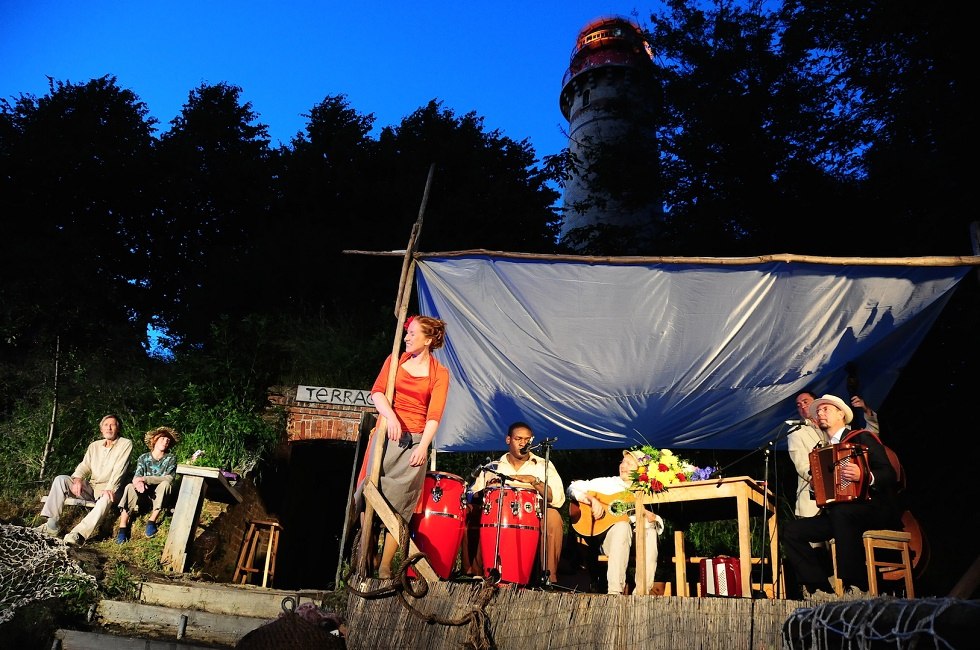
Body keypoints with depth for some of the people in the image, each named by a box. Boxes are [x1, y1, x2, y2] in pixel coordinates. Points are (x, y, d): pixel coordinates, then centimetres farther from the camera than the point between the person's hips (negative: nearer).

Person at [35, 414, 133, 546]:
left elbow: (119, 469, -15)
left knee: (107, 498, -39)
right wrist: (78, 479, -15)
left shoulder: (126, 444, -3)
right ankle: (52, 525, -17)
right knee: (60, 479, -11)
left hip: (107, 489, -6)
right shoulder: (94, 446, 16)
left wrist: (109, 489, -28)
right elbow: (84, 466, 8)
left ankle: (79, 534, -49)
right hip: (90, 487, 6)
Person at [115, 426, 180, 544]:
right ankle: (123, 527, -31)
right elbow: (136, 477, -8)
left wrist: (145, 479, -24)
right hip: (143, 495, 1)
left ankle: (152, 521, -24)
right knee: (130, 487, -27)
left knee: (165, 484, -30)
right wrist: (139, 482, -34)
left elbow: (169, 479, -15)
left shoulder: (171, 459, 1)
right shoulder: (143, 458, 5)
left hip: (159, 497, -1)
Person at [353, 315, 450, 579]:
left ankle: (385, 566, 7)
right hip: (386, 435, 2)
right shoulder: (395, 359, 9)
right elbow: (377, 392, -4)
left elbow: (434, 415, -7)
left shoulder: (440, 374, 2)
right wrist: (391, 417, -22)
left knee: (398, 504, -1)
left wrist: (423, 446, -19)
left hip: (414, 442, -2)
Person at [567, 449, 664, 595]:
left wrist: (650, 517, -15)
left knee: (650, 530, -29)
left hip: (636, 544, 2)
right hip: (607, 538, -2)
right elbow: (573, 488, 0)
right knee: (622, 526, -34)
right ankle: (614, 591, -37)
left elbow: (659, 526, 8)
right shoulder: (606, 483, 9)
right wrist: (592, 500, -16)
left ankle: (643, 591, -33)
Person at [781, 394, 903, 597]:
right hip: (837, 513, 6)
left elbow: (889, 475, -10)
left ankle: (856, 588, -31)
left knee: (841, 512, -39)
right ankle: (821, 589, -14)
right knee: (790, 531, -13)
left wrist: (864, 476, -28)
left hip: (874, 510, -6)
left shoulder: (862, 439, 2)